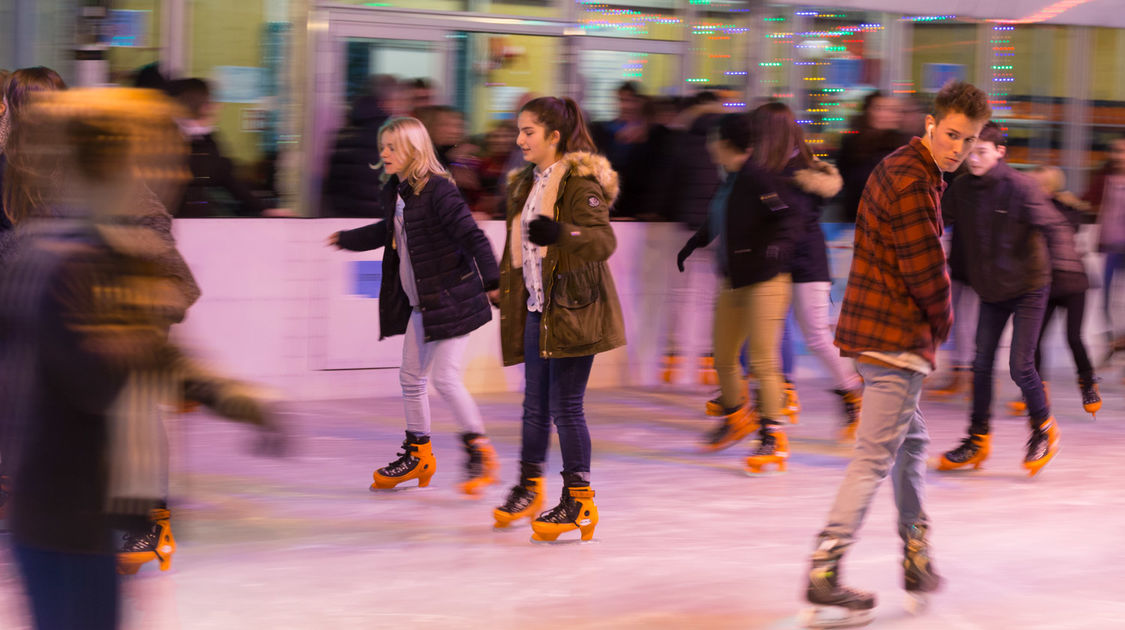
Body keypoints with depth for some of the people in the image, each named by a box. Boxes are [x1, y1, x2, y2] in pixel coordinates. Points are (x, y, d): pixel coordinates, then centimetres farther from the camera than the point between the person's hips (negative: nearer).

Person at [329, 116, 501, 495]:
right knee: (411, 377, 12)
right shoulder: (395, 193, 8)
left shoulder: (438, 191, -18)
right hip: (419, 304, 9)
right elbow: (387, 232, 29)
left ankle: (480, 450, 3)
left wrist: (492, 280, -34)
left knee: (445, 379, -12)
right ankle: (418, 454, 25)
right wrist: (347, 240, 41)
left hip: (451, 299, -9)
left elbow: (471, 236, -24)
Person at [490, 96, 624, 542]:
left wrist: (560, 234, -37)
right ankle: (529, 487, 28)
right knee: (535, 404, 14)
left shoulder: (580, 183, -11)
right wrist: (501, 291, 29)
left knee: (565, 406, -6)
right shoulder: (525, 186, 16)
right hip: (536, 309, 8)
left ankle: (579, 501, 2)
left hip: (572, 309, -8)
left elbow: (604, 241, -21)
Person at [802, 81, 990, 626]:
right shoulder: (912, 183, -19)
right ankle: (823, 572, -10)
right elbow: (927, 271, -19)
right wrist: (943, 323, -1)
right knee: (875, 457, -8)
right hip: (897, 336, -11)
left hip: (880, 330, 11)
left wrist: (931, 324, 12)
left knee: (912, 442, 22)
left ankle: (916, 558, 33)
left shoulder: (901, 170, 15)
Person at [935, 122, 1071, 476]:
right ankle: (978, 439, 18)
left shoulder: (1020, 187, -19)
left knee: (1020, 365, -7)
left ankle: (1044, 429, 17)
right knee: (982, 365, 4)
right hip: (990, 290, 5)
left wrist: (1052, 257, -40)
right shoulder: (961, 189, -5)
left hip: (1028, 287, -5)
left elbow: (1055, 227, -23)